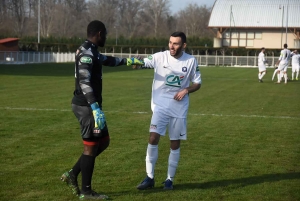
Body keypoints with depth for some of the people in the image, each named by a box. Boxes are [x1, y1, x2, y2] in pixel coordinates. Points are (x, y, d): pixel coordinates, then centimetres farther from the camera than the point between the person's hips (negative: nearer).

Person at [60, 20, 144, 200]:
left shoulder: (92, 52, 16)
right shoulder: (86, 53, -17)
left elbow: (108, 60, 37)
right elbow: (84, 82, -26)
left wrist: (128, 61, 46)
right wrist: (96, 109, -31)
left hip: (88, 105, 10)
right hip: (87, 106, -10)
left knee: (103, 141, 16)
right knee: (91, 146, -2)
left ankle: (73, 174, 20)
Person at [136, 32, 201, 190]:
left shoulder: (191, 61, -3)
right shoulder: (160, 57, -6)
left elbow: (197, 83, 6)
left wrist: (186, 90, -13)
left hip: (179, 109, 1)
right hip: (160, 106, -1)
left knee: (175, 143, 8)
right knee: (153, 138, -12)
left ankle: (169, 179, 21)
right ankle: (150, 177, 1)